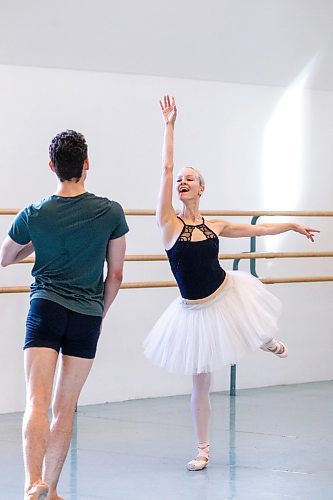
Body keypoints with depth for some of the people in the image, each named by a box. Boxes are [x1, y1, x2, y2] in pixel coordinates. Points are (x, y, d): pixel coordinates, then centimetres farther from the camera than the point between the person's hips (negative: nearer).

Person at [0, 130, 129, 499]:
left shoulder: (33, 216, -2)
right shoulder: (111, 213, -2)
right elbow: (115, 275, 6)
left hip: (45, 307, -1)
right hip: (87, 316, 2)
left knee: (37, 401, -12)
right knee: (64, 408, 11)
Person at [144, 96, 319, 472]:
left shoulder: (215, 226, 0)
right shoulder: (169, 222, -11)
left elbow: (258, 229, 17)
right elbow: (166, 169, -17)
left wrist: (292, 226, 25)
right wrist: (169, 126, -18)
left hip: (228, 295, 2)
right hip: (194, 310, -2)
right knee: (200, 382, 4)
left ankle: (267, 342, 56)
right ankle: (203, 449, 19)